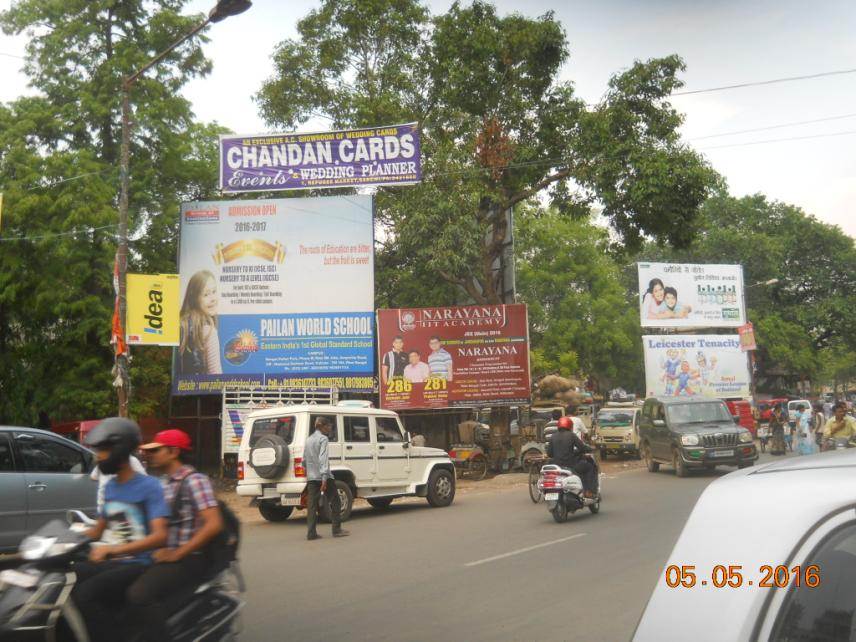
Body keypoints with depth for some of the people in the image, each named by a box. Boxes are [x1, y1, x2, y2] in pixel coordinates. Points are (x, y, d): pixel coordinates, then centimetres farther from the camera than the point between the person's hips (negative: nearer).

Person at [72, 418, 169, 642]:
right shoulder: (110, 487, 14)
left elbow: (160, 536, -21)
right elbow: (97, 531, 23)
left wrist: (112, 549, -30)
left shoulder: (149, 486, -10)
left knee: (85, 594, -27)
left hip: (140, 565, -7)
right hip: (114, 563, 7)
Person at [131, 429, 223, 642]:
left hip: (187, 559, -9)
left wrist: (176, 554, -19)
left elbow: (214, 524, -20)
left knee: (140, 594, -29)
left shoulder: (194, 480, -10)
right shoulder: (163, 482, 16)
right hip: (160, 555, 9)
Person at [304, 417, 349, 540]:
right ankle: (337, 529, 8)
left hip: (311, 478, 7)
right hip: (323, 476, -7)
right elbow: (323, 458, -20)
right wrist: (324, 478, -26)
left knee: (312, 505, 4)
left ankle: (311, 533, -1)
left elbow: (304, 460, 19)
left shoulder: (308, 440, 16)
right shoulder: (323, 439, -8)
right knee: (335, 502, 6)